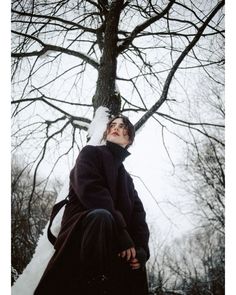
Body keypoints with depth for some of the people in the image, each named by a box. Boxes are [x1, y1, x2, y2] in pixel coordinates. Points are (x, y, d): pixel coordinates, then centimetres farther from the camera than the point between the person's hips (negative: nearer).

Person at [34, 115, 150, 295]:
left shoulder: (126, 177, 25)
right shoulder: (91, 153, 8)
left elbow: (137, 212, 9)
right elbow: (89, 188, -12)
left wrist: (141, 247, -13)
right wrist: (120, 230, -21)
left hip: (110, 242, 7)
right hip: (82, 230, -7)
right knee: (101, 216, -36)